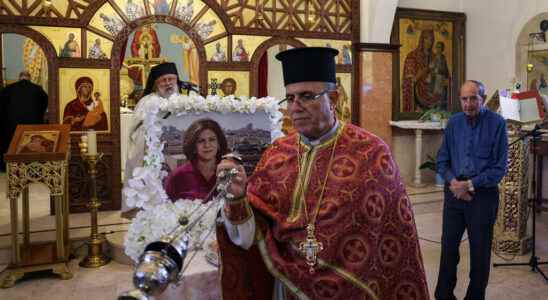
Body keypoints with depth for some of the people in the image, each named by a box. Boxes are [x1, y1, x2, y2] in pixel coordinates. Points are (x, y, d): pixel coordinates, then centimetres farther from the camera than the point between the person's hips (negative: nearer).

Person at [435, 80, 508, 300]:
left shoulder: (497, 124, -9)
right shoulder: (453, 123, 3)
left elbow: (500, 168, -10)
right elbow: (442, 161, 7)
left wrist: (470, 185, -14)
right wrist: (453, 182, -10)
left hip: (483, 194, -3)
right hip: (454, 192, 4)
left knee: (480, 250, 8)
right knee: (448, 246, 10)